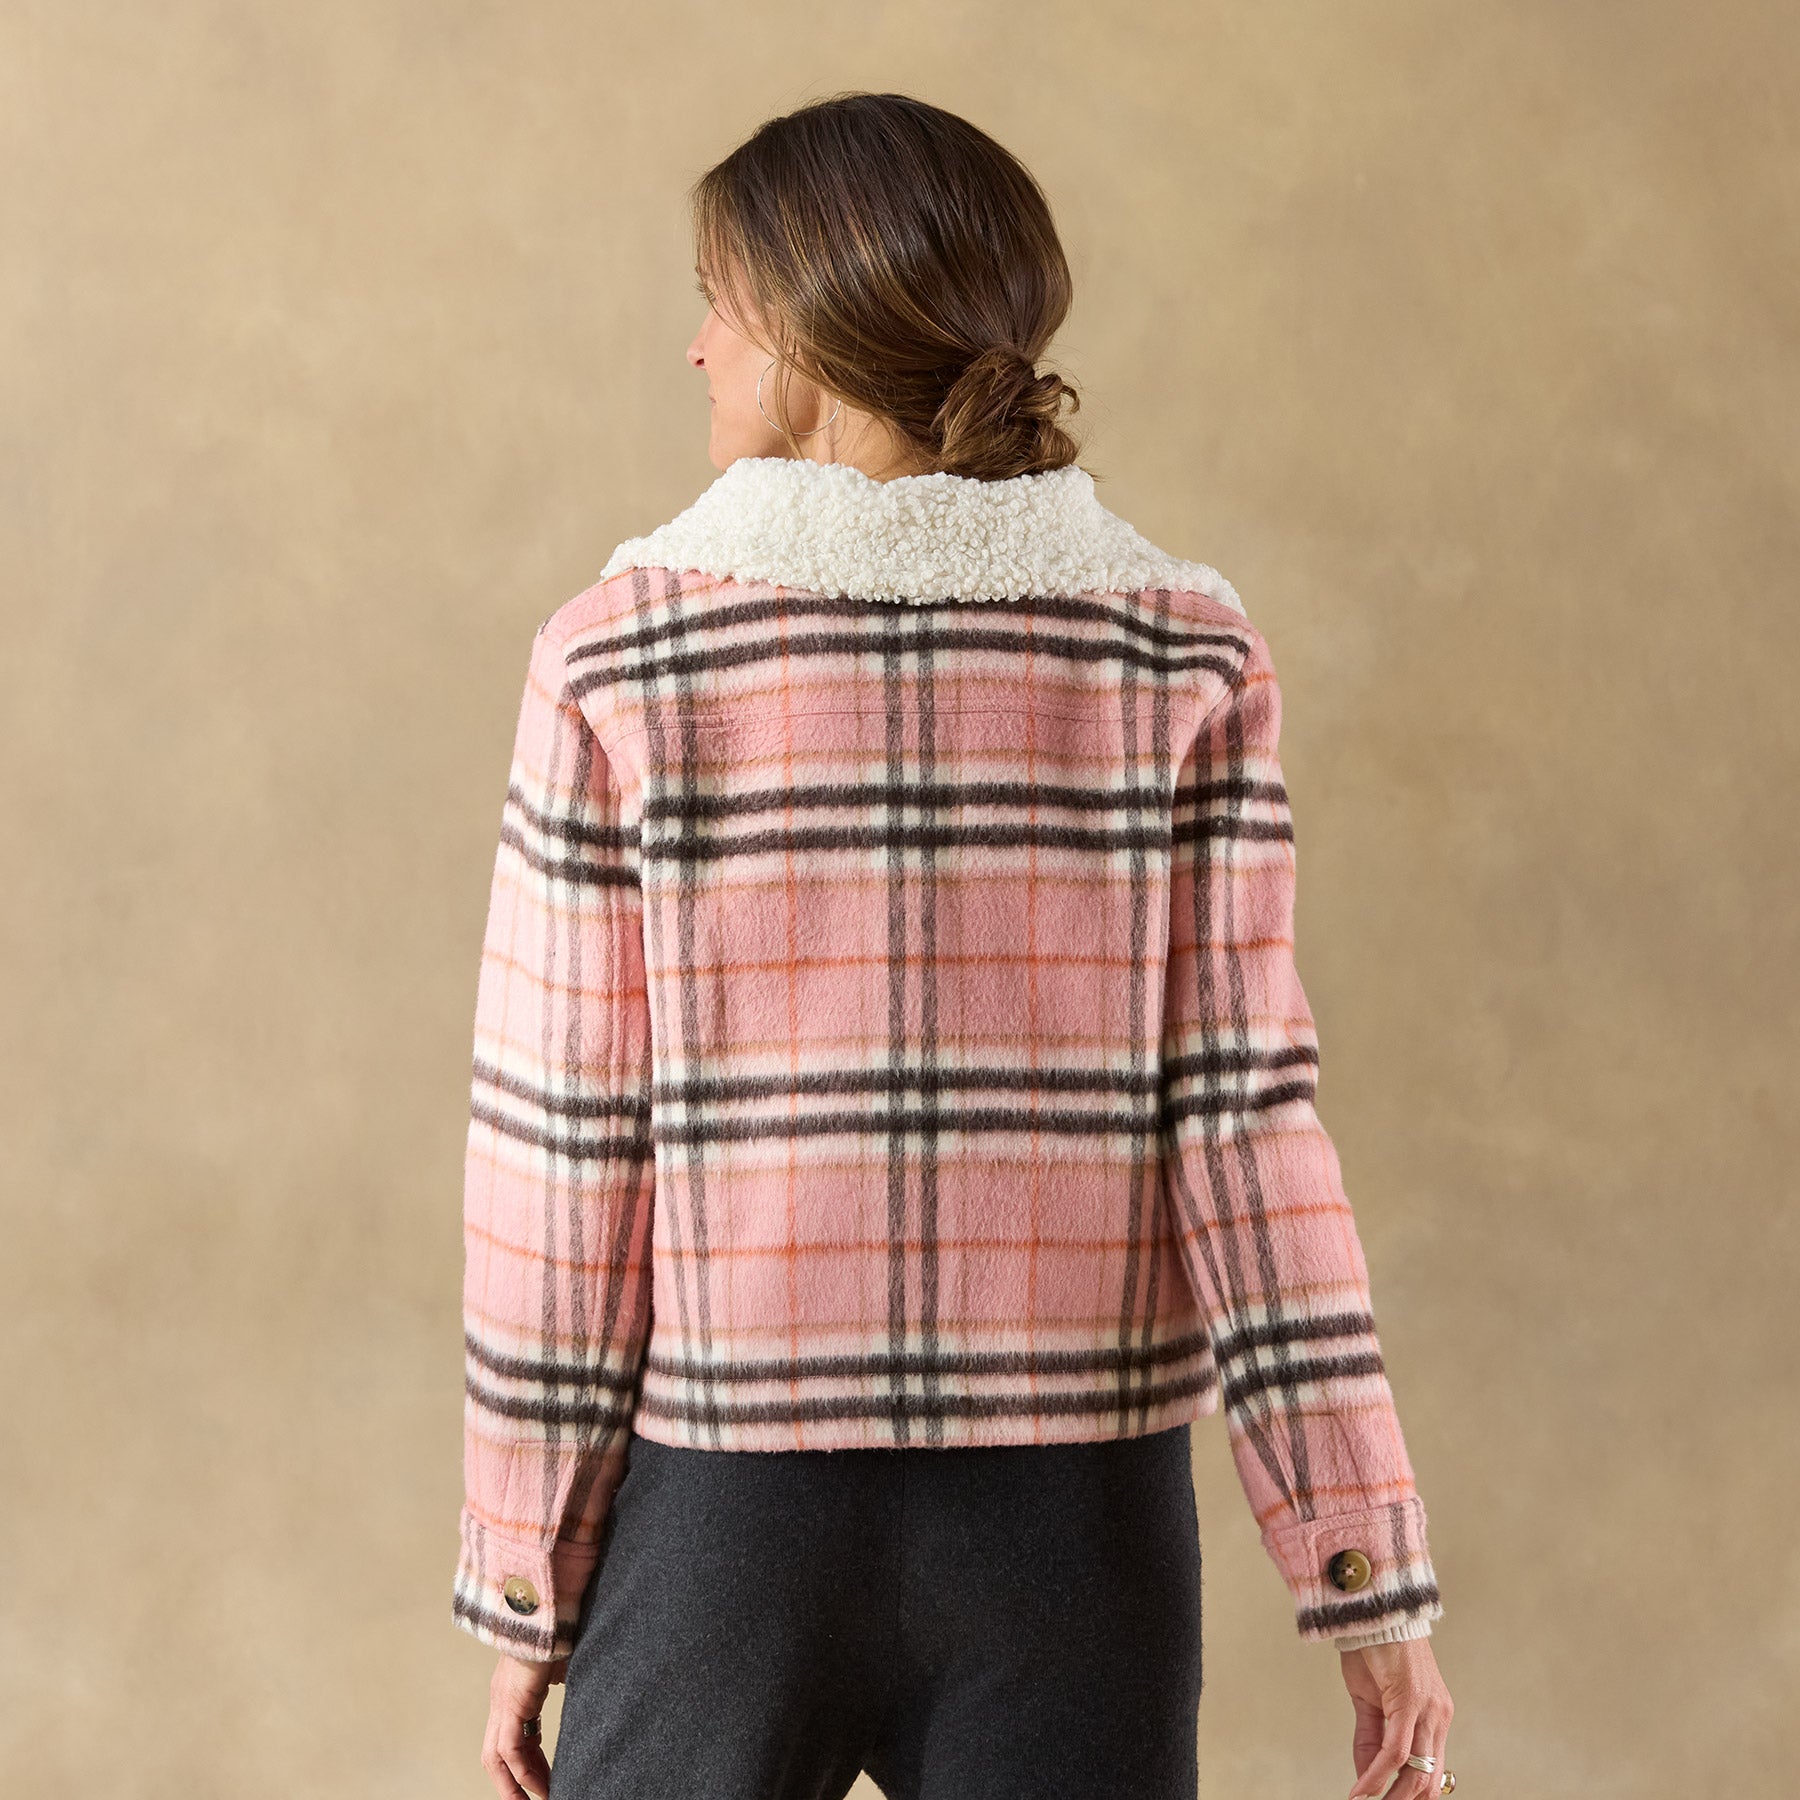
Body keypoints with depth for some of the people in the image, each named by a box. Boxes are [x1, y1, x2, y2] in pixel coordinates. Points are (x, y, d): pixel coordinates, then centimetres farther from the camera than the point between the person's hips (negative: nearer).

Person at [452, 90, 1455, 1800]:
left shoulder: (623, 661, -8)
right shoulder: (1180, 652, -5)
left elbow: (560, 1150, -7)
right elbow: (1239, 1118, -10)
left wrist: (524, 1590, 3)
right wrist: (1372, 1586, -5)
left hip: (724, 1527, -1)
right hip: (1065, 1528, 1)